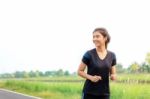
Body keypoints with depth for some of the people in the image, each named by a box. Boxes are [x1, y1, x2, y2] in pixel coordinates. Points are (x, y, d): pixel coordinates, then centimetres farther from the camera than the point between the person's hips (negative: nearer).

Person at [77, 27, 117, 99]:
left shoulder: (112, 56, 3)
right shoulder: (89, 54, -7)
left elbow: (113, 73, 12)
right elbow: (79, 71, -1)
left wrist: (113, 76, -10)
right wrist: (90, 77, -17)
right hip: (89, 93, -3)